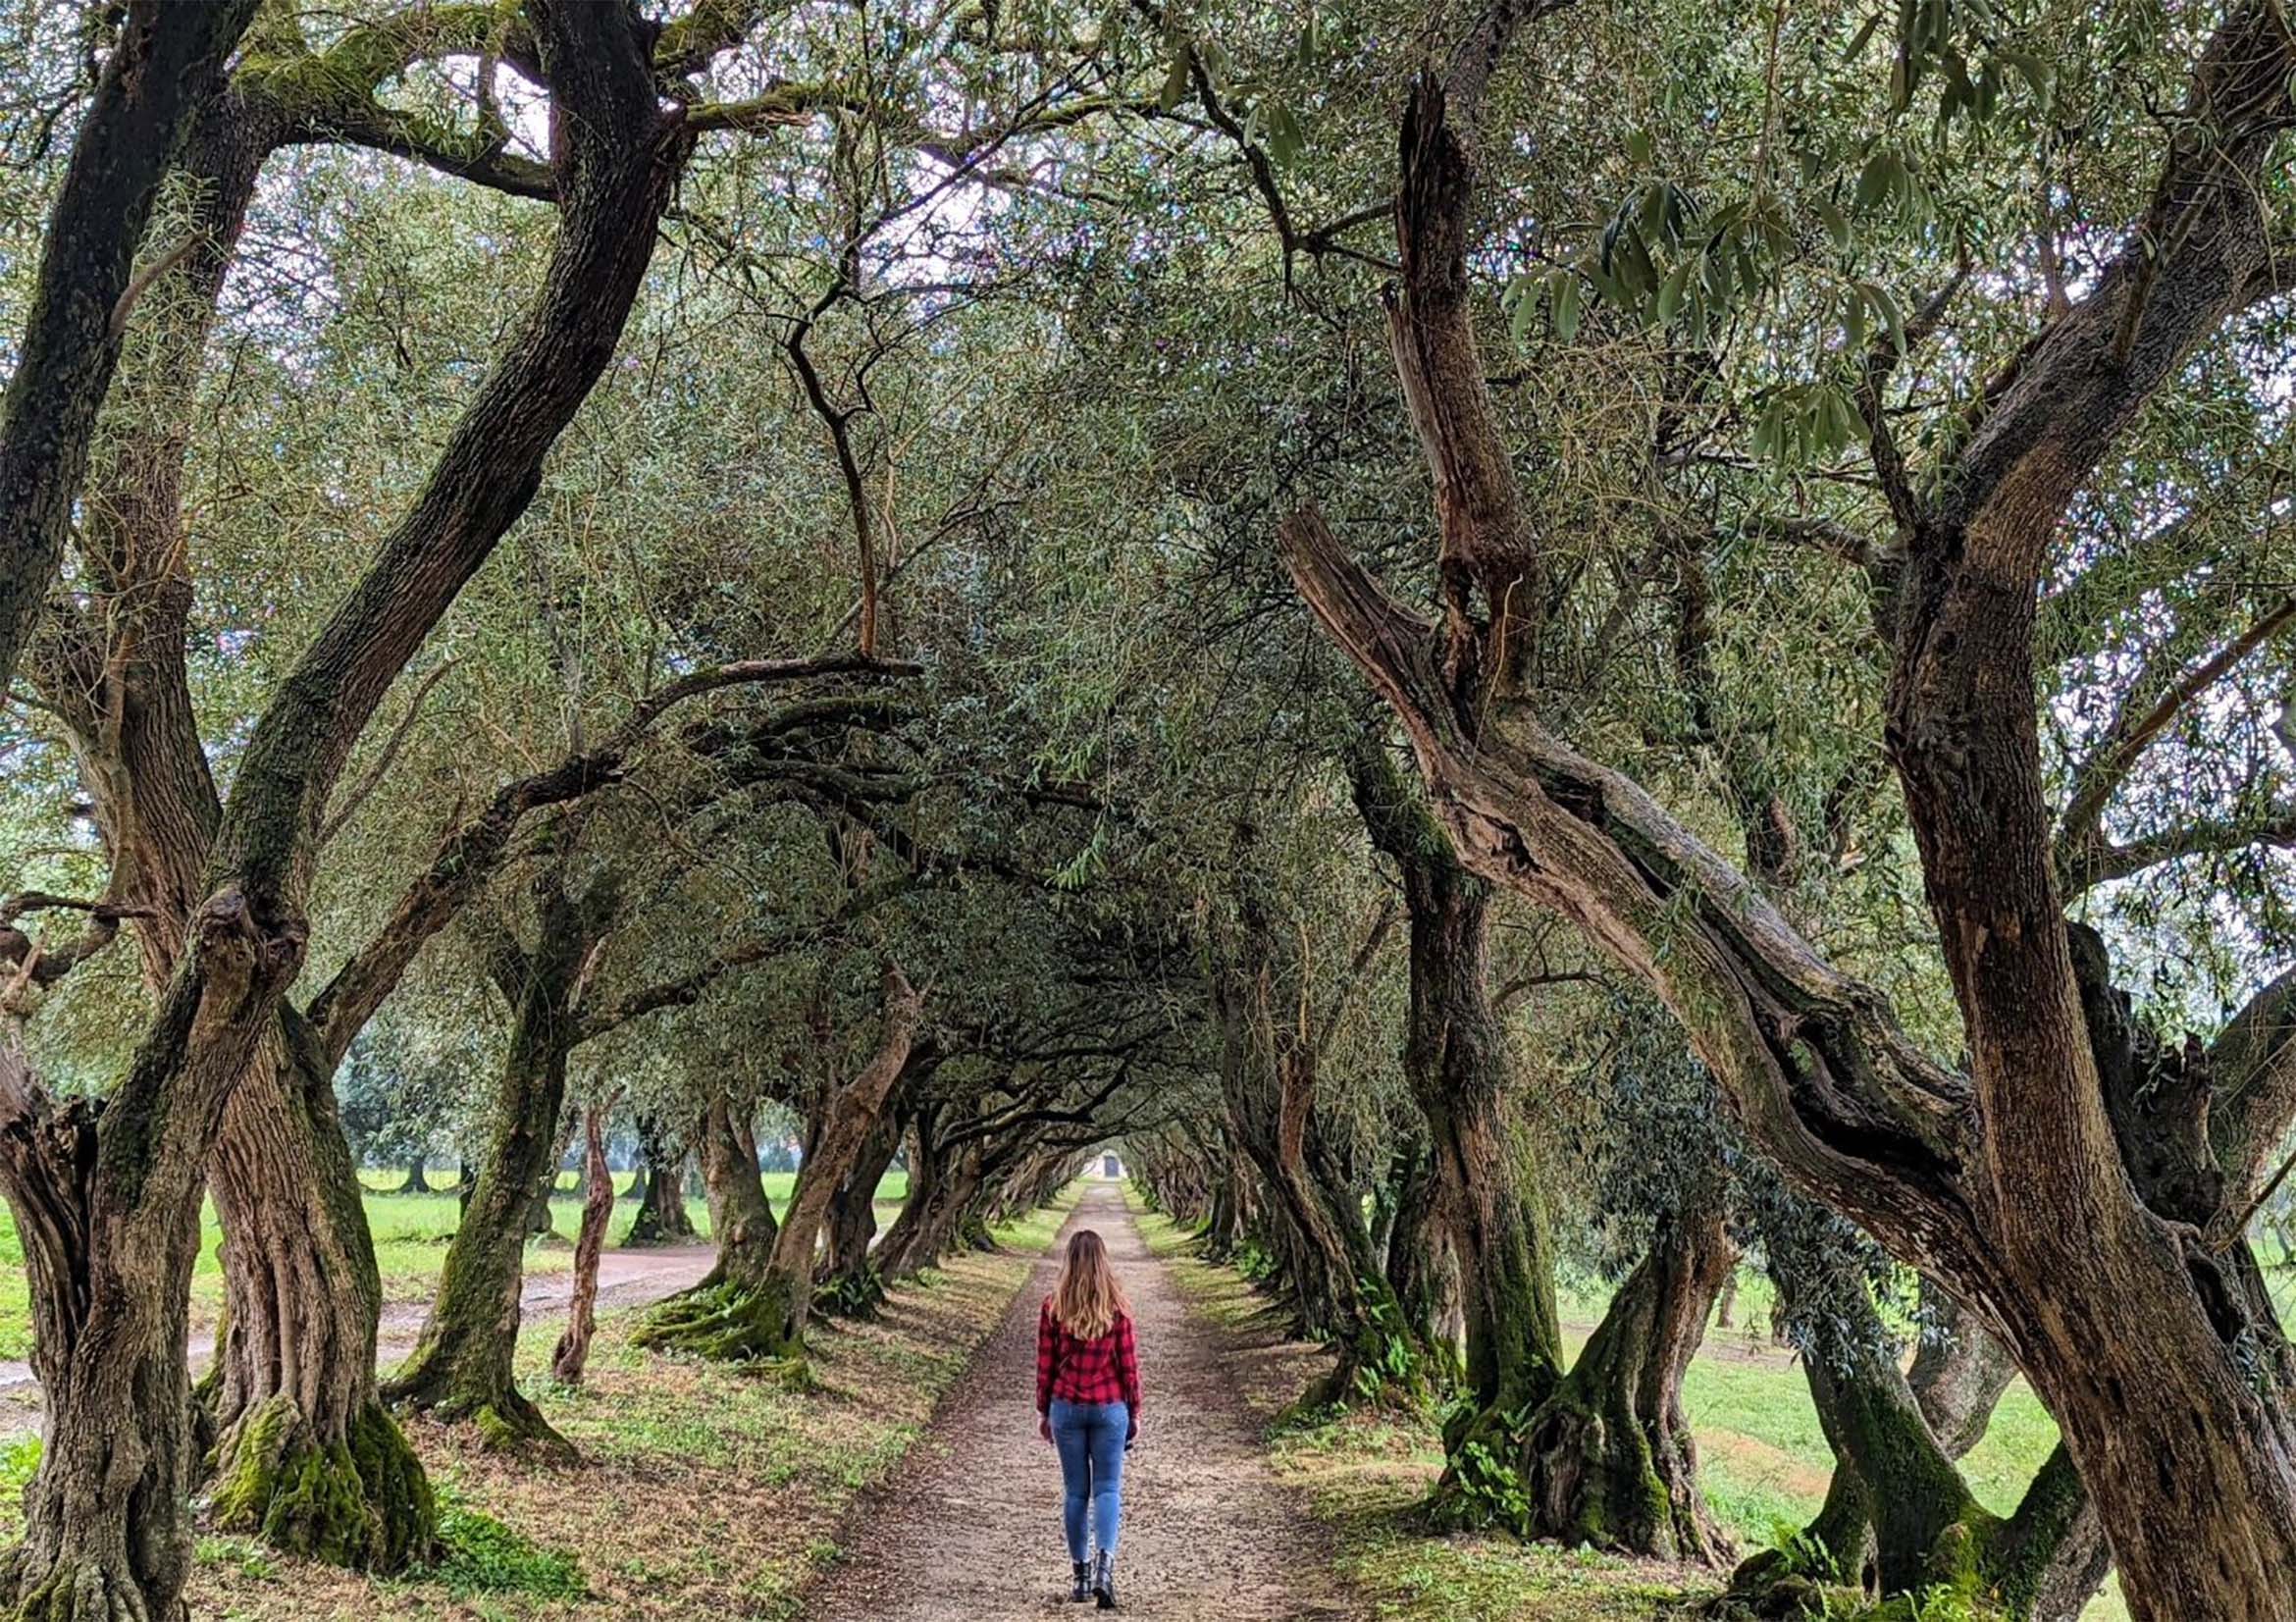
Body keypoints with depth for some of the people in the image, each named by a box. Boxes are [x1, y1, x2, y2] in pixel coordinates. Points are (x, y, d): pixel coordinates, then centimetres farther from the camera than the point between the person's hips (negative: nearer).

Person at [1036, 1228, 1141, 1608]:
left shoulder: (1054, 1307, -5)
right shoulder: (1117, 1306, -6)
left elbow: (1045, 1364, 0)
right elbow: (1128, 1363, -2)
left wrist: (1043, 1411, 11)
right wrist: (1134, 1412, 7)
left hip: (1067, 1407, 1)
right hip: (1110, 1407, -1)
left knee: (1075, 1491, 10)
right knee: (1108, 1488, 3)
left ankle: (1081, 1575, 13)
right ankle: (1104, 1566, -16)